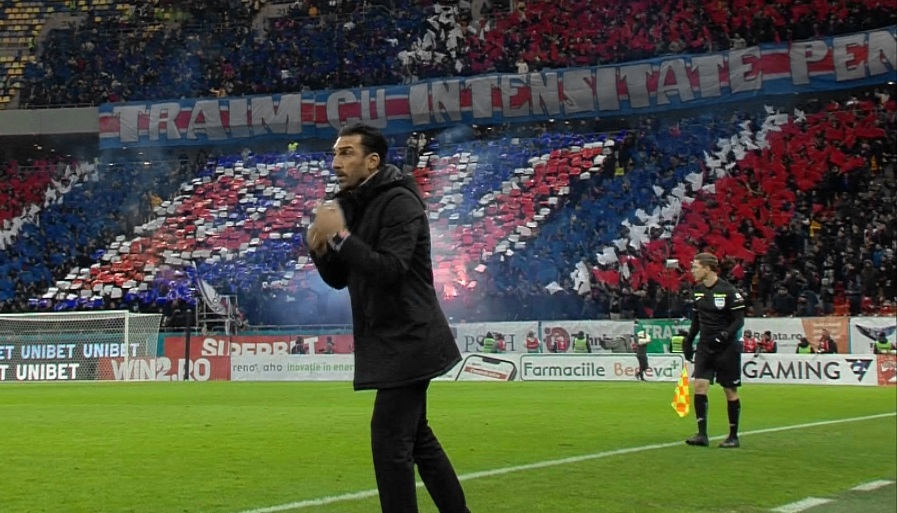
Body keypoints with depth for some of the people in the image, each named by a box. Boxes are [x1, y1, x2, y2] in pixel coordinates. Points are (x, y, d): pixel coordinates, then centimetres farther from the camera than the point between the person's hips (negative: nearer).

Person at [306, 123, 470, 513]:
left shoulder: (399, 202, -15)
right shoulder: (352, 205, 11)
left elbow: (389, 270, -26)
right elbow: (339, 279, 13)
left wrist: (340, 236, -25)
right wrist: (321, 248, -5)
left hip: (407, 341, -10)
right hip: (390, 342, 10)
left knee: (390, 442, -11)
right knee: (416, 437, 17)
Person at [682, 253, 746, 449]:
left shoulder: (728, 291, -13)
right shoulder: (698, 290, 6)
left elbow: (739, 320, -12)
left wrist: (725, 335, -27)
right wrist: (688, 341, 11)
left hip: (726, 348, -5)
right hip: (705, 346, 5)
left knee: (730, 391, 3)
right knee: (699, 385, -8)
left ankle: (733, 436, 14)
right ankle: (702, 434, -5)